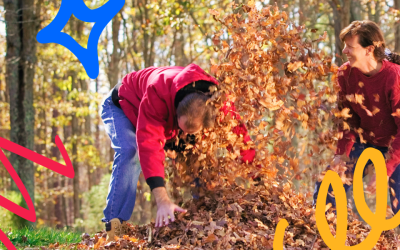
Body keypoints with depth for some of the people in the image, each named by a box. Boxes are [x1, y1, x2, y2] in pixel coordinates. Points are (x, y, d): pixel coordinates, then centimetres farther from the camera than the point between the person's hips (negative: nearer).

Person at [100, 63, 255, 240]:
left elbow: (238, 133, -25)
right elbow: (149, 145, -54)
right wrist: (162, 200, -61)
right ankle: (115, 226, -34)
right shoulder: (158, 93, -48)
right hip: (122, 106, -5)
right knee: (129, 152, -33)